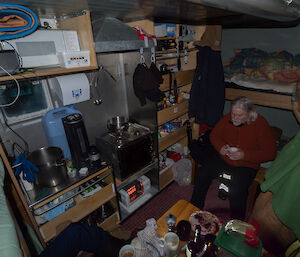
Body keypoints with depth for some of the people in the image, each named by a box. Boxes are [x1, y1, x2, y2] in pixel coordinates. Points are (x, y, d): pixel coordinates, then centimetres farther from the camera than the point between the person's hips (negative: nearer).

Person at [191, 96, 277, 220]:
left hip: (246, 165, -3)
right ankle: (195, 207, 12)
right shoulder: (227, 118, -3)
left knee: (236, 192, -25)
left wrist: (245, 155, -23)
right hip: (223, 158, 4)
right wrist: (220, 146, -11)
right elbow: (214, 135, 10)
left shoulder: (261, 124, -12)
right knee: (202, 174, -11)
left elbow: (270, 152, -11)